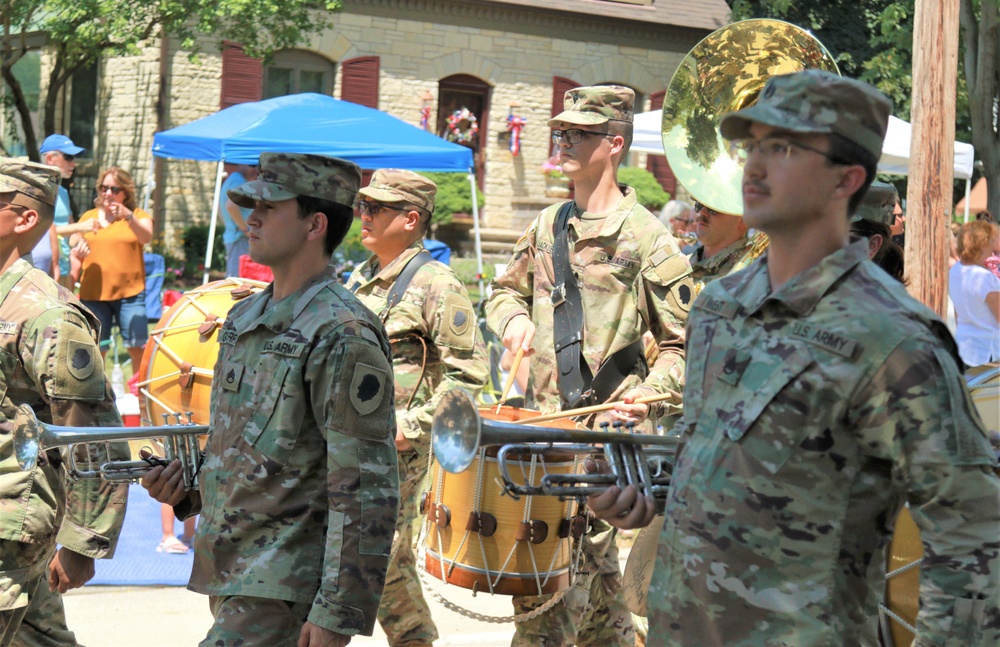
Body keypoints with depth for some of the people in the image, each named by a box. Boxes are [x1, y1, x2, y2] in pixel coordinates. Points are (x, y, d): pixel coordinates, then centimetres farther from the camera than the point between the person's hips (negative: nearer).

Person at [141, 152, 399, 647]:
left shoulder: (343, 336, -17)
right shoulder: (245, 318, 12)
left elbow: (368, 490, -20)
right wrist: (185, 489, 6)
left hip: (286, 589, -9)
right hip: (233, 570, 9)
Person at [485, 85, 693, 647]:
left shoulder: (644, 235, -6)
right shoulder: (548, 226, 13)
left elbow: (687, 342, -5)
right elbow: (506, 290, 28)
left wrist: (652, 393, -19)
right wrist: (513, 317, 6)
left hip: (609, 428, -7)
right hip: (549, 421, 7)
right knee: (593, 560, 16)